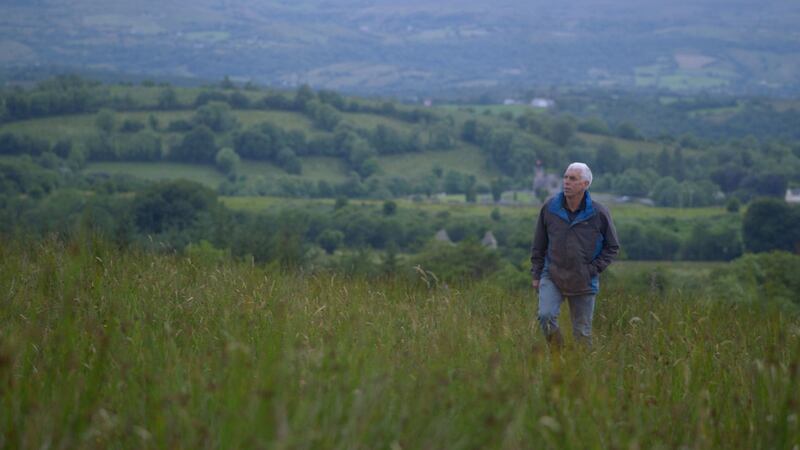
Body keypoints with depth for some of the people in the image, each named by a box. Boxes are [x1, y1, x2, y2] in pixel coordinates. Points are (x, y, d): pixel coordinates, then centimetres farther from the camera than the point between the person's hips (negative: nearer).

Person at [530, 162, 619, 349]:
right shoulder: (549, 207, -4)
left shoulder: (598, 213, -8)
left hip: (584, 282, 0)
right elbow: (539, 244, 9)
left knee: (582, 332, 5)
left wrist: (593, 269, -5)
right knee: (546, 316, -20)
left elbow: (612, 247, 5)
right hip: (552, 276, 1)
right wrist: (536, 274, 9)